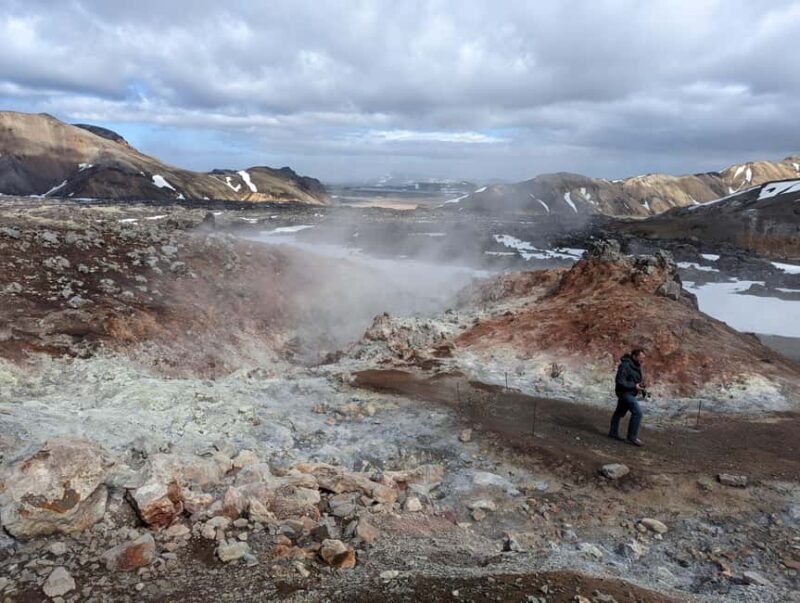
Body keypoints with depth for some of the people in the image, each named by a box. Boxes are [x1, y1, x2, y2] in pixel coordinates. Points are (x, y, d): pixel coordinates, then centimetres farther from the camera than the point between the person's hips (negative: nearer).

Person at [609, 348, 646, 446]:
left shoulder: (636, 365, 6)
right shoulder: (625, 365, -23)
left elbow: (637, 378, 20)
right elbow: (620, 381, -25)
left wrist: (640, 385, 0)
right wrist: (634, 386, -24)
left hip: (630, 393, 10)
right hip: (625, 392, -10)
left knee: (620, 412, 19)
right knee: (637, 412, -15)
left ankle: (613, 433, 32)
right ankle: (632, 437, -6)